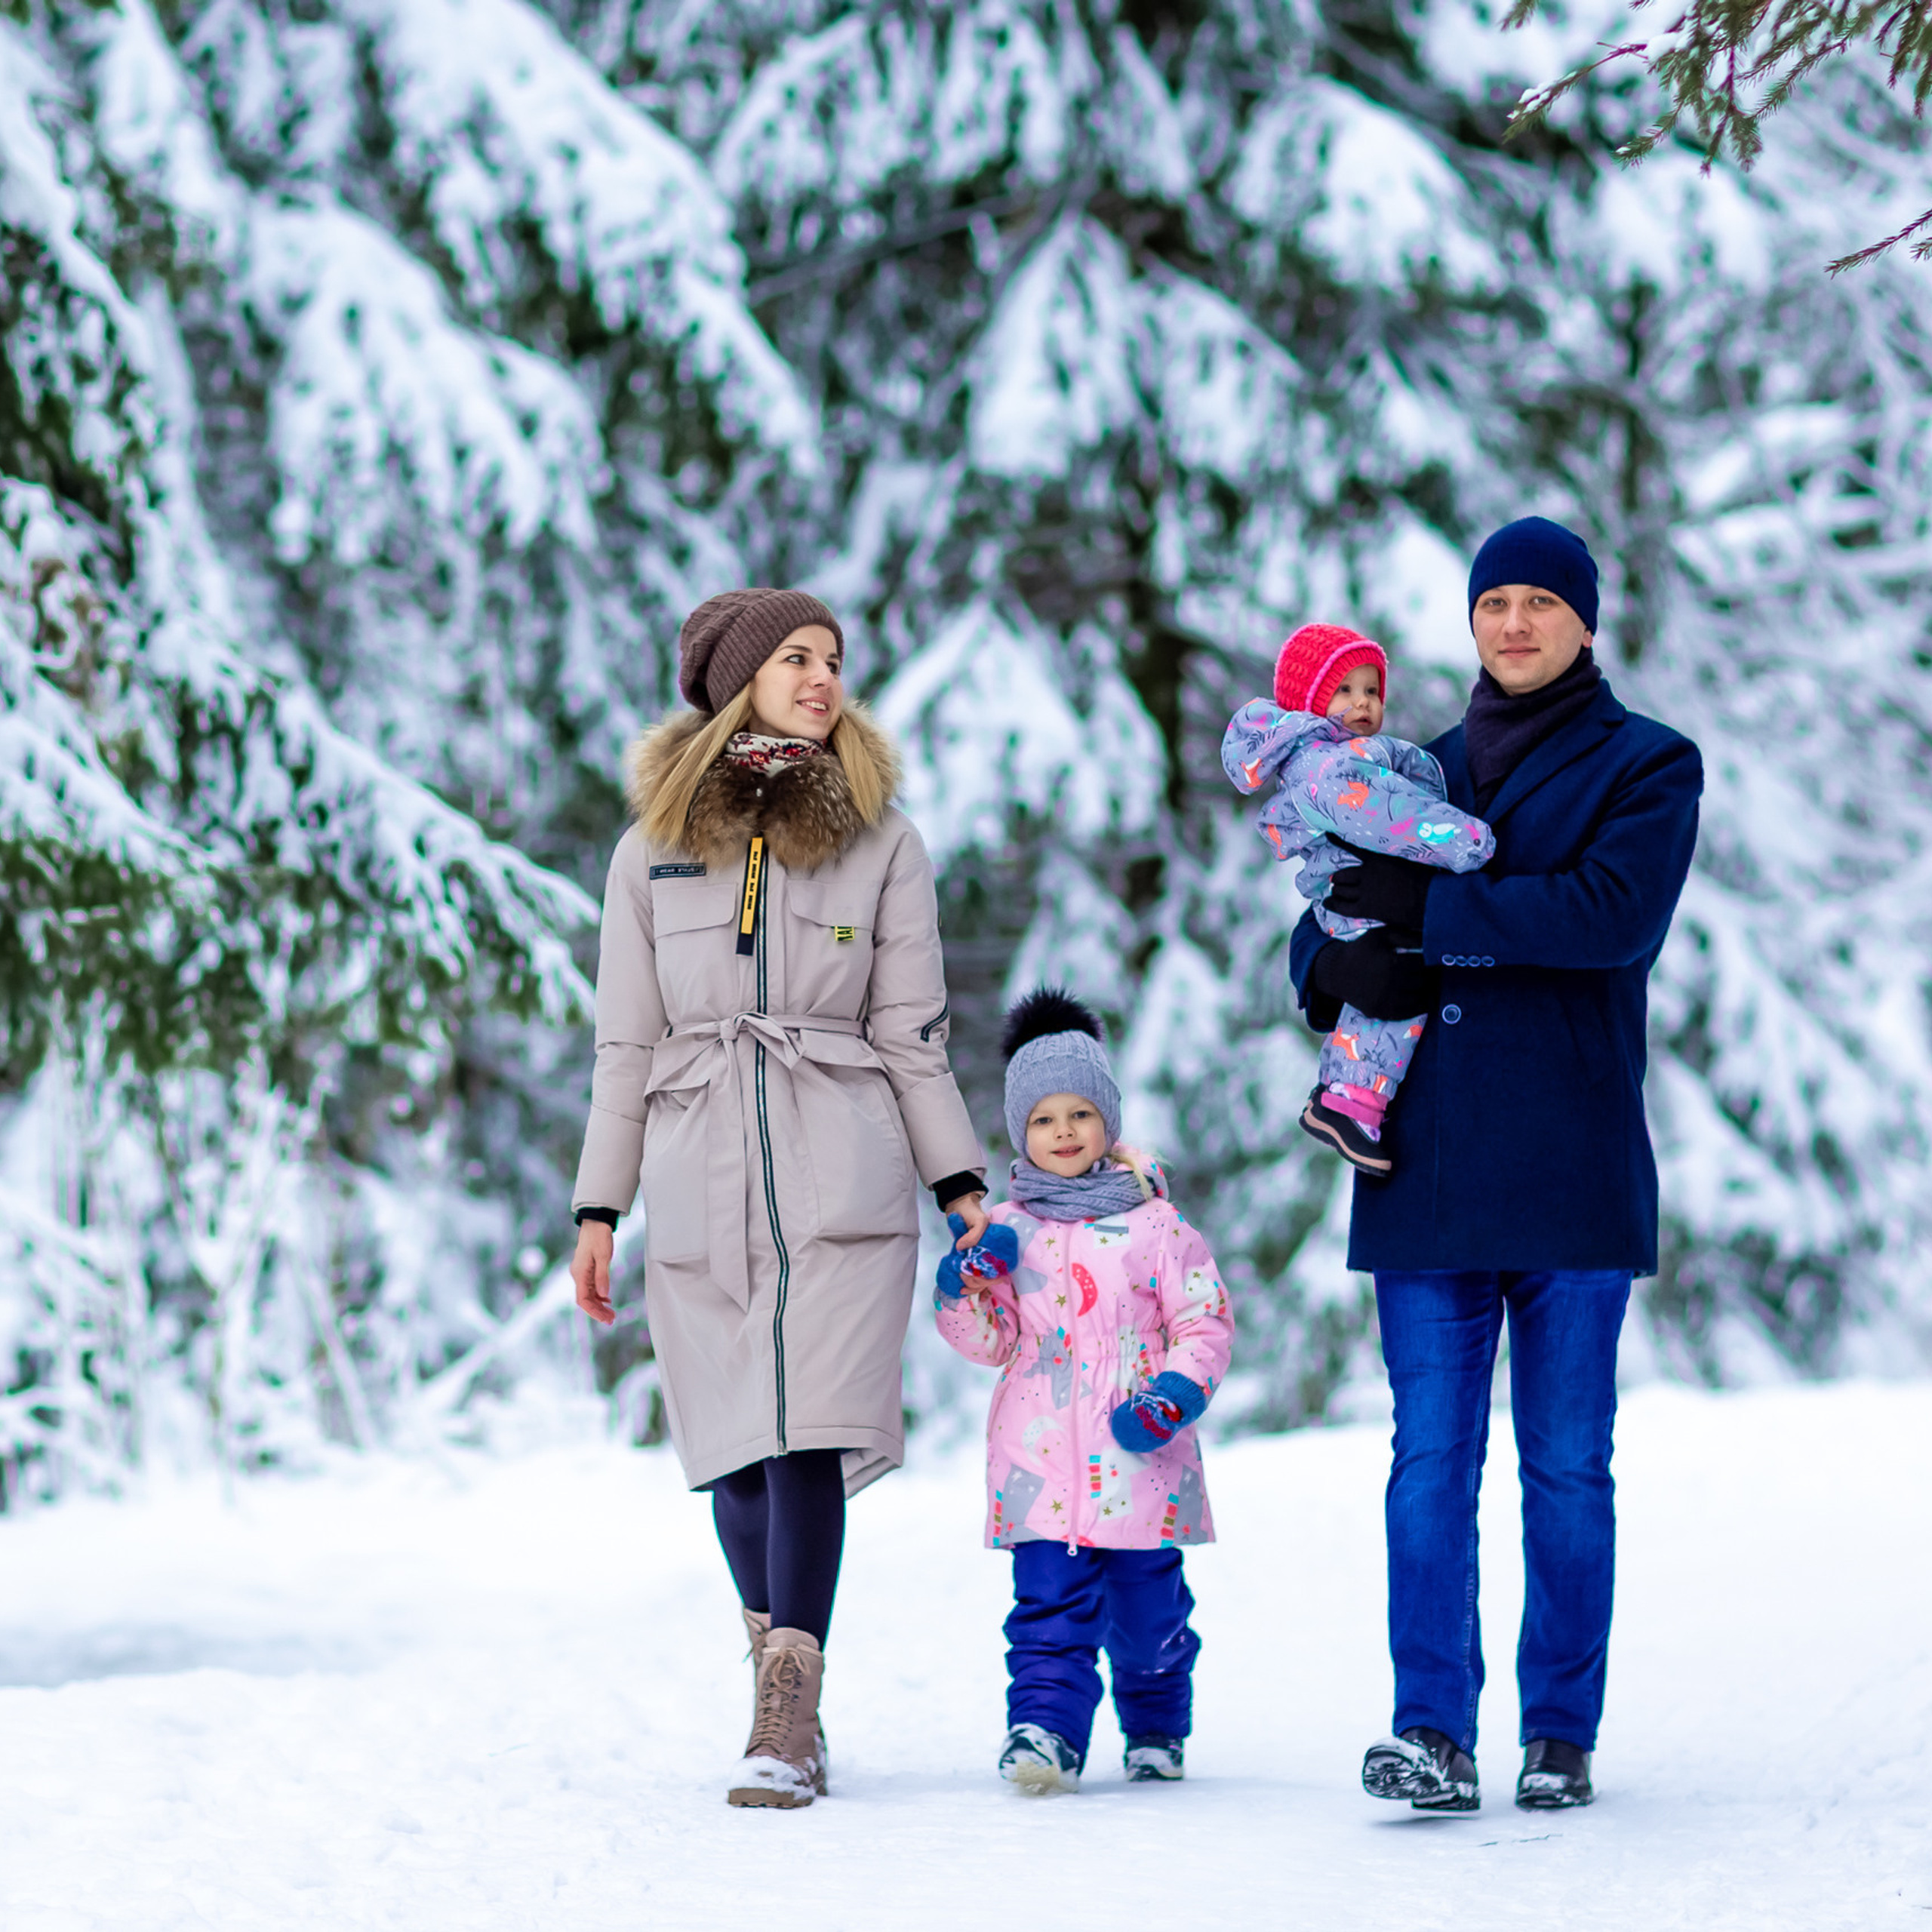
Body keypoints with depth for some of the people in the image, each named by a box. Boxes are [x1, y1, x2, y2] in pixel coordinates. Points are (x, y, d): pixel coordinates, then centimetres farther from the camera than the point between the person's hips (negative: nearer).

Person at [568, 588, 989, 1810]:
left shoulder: (880, 841, 9)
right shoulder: (655, 851, 12)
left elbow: (911, 1033, 9)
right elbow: (626, 1046, 13)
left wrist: (964, 1185, 2)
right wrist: (598, 1211, 9)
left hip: (841, 1176, -2)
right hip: (702, 1182, 2)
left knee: (807, 1433, -14)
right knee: (736, 1447, 3)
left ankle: (786, 1731, -17)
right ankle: (792, 1696, 19)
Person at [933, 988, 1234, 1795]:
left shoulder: (1154, 1224, 4)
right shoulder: (1007, 1231, 8)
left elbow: (1204, 1320, 4)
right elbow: (990, 1342, 7)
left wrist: (1177, 1392, -11)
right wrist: (968, 1291, -12)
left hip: (1138, 1458, 0)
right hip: (1040, 1462, 0)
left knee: (1148, 1607, 9)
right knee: (1050, 1604, -10)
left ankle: (1156, 1727, 28)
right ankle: (1046, 1728, -16)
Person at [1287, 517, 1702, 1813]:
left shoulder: (1647, 767, 5)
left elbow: (1614, 913, -13)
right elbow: (1325, 937, 18)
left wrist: (1430, 913, -14)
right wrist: (1348, 968, -6)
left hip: (1572, 1162, -3)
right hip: (1428, 1163, 3)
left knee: (1567, 1464, 1)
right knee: (1432, 1456, -5)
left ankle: (1561, 1733, 8)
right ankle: (1433, 1732, -8)